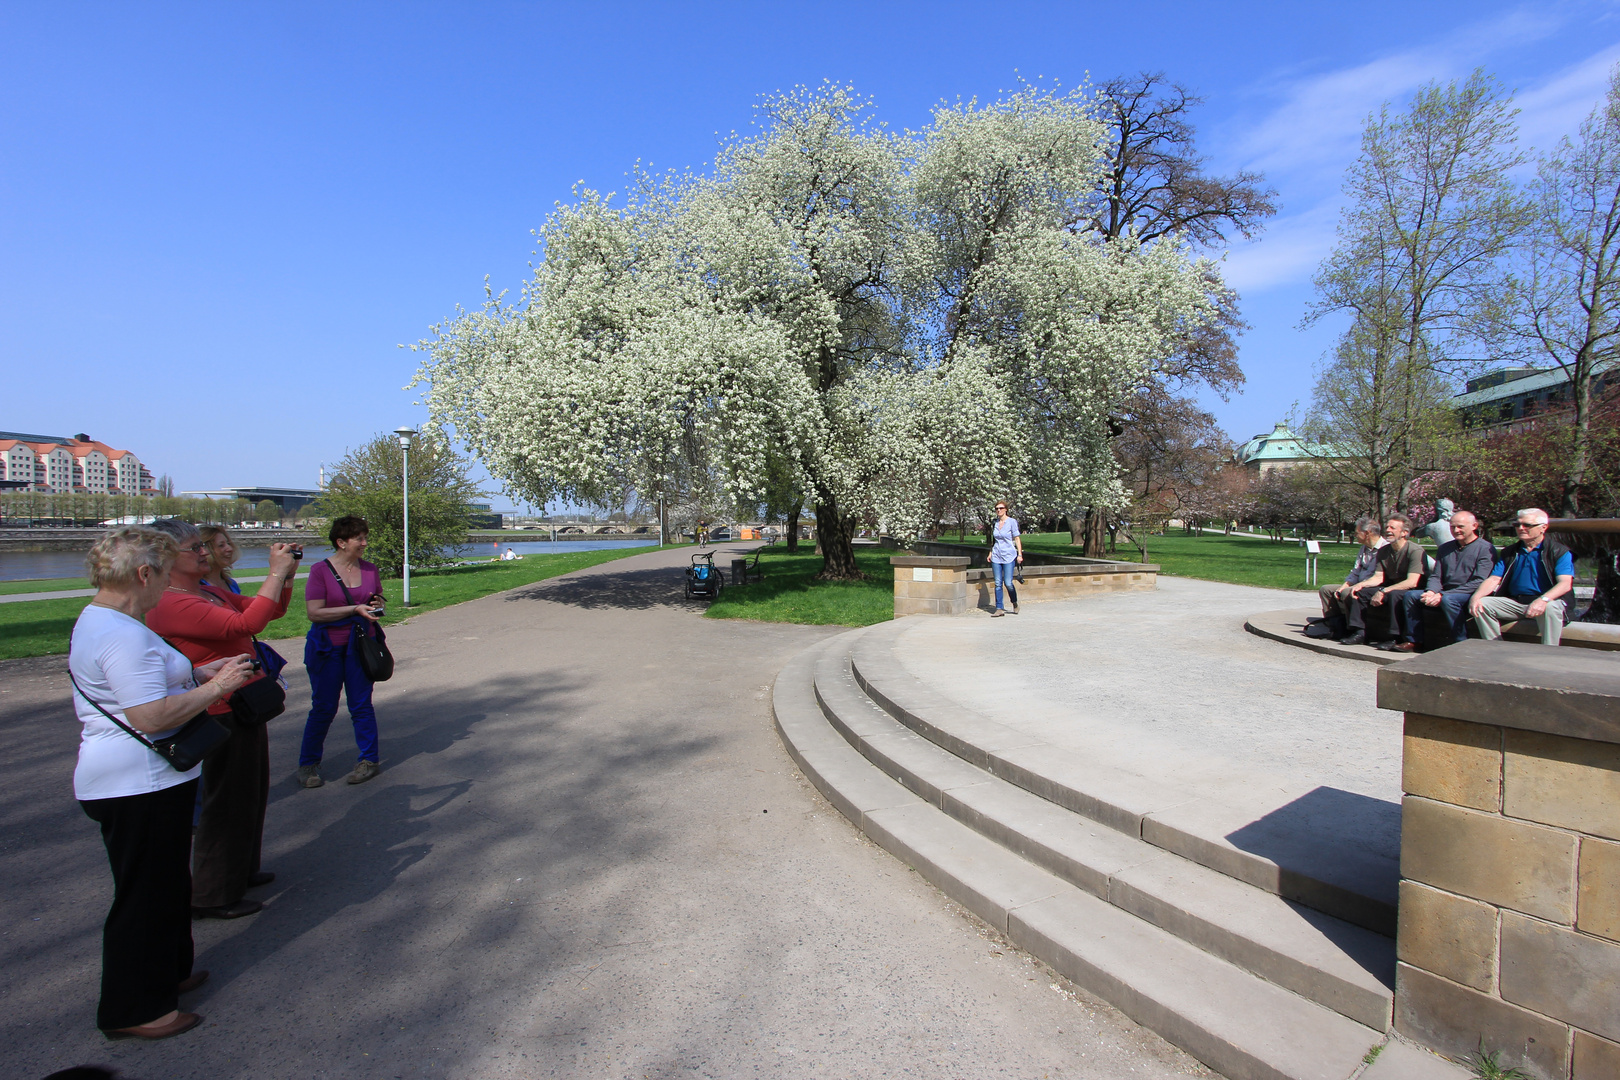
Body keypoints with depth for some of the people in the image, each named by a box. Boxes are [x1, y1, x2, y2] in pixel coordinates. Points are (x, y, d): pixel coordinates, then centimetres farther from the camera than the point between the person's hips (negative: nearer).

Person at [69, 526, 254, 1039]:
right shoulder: (124, 635, -25)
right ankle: (134, 1010, 20)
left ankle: (167, 973, 40)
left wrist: (203, 673, 13)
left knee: (164, 883, 24)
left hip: (143, 782, 11)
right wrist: (216, 687, -20)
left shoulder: (98, 622, 11)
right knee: (145, 894, 4)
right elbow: (151, 717, -30)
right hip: (140, 786, -11)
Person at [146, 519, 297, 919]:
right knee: (226, 802, 3)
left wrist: (285, 576, -2)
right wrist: (276, 572, -26)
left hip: (243, 709, 10)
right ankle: (212, 896, 18)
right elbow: (245, 623, -33)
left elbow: (273, 611, 15)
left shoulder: (212, 593, 9)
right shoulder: (171, 604, -22)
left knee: (250, 793, 22)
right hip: (220, 716, -10)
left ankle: (240, 870, 39)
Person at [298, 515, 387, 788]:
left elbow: (379, 601, 19)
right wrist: (355, 609, -20)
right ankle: (308, 764, 21)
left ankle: (369, 760, 17)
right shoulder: (320, 570, -8)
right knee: (323, 707, 4)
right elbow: (314, 613, -14)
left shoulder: (369, 569, 5)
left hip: (361, 645, 3)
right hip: (327, 647, -3)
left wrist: (376, 605, -4)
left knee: (361, 704, 7)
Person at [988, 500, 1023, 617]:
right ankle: (999, 609, 3)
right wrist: (990, 553, 15)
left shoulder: (1012, 522, -5)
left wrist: (1020, 554, -9)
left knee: (1008, 583, -7)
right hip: (996, 557, 4)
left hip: (1009, 556, -4)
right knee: (998, 583, 1)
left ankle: (1015, 603, 20)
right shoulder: (995, 522, 10)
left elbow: (1017, 538, -5)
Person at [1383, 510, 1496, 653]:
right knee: (1410, 595, -12)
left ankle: (1462, 644, -24)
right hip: (1445, 593, 7)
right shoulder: (1445, 548, 16)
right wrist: (1431, 592, -12)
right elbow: (1435, 576, 13)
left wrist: (1442, 595, -22)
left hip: (1469, 596, -7)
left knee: (1448, 599, -36)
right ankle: (1413, 641, -10)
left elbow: (1479, 582, -16)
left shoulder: (1486, 549, -5)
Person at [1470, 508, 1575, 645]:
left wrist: (1543, 600, -35)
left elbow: (1566, 583, -14)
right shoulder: (1510, 553, 15)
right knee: (1481, 604, -19)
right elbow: (1493, 580, 7)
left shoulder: (1559, 552, 0)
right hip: (1514, 601, 5)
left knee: (1550, 608, -37)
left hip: (1549, 601, -4)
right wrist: (1475, 597, -14)